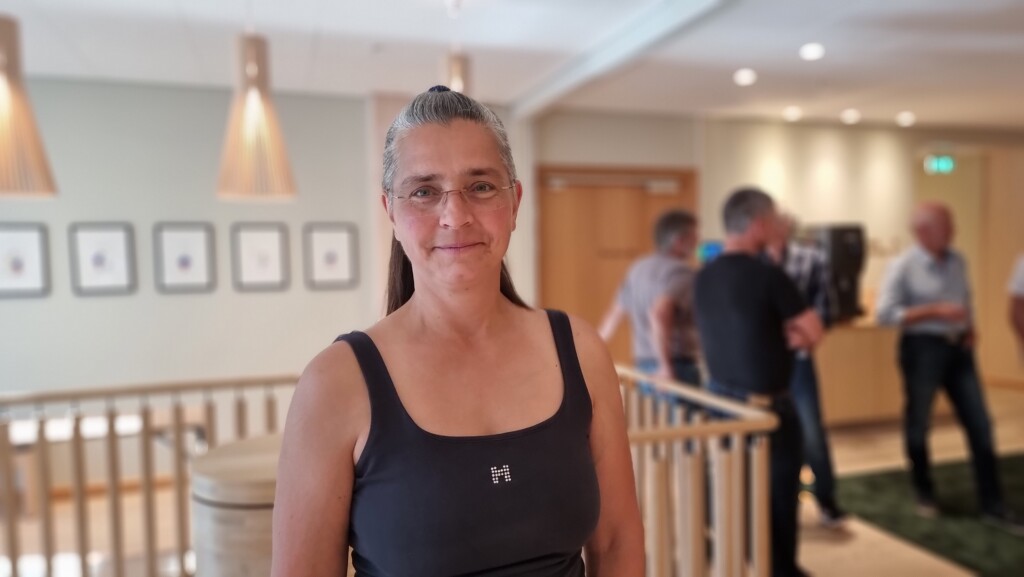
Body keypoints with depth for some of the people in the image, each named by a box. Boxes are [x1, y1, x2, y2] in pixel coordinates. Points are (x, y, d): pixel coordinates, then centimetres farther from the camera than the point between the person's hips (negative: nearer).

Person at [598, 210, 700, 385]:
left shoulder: (638, 269, 13)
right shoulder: (680, 272, -11)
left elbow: (614, 313, 19)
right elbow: (659, 314, -27)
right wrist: (666, 366, -23)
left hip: (643, 364, 8)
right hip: (678, 367, -8)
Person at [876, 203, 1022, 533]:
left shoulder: (957, 261, 8)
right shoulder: (903, 266, -12)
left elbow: (966, 300, 21)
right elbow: (885, 314, -17)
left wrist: (970, 329, 2)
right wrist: (936, 311, -20)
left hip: (958, 348, 6)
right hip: (922, 348, -6)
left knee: (980, 425, 5)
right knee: (918, 425, 8)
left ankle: (992, 505, 16)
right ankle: (925, 494, 28)